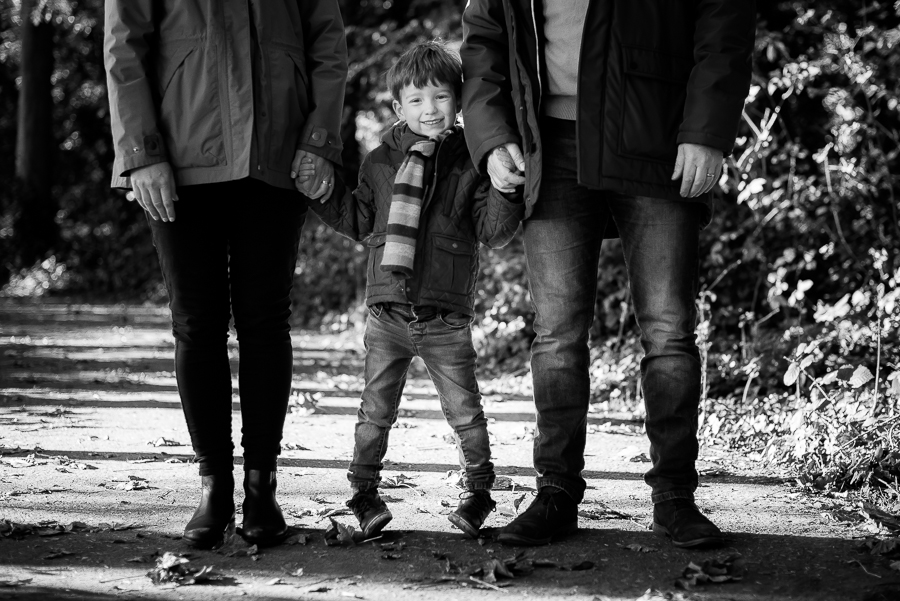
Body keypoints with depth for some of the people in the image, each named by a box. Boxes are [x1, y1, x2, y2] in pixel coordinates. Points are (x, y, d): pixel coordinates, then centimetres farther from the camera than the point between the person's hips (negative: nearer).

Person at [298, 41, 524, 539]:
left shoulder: (469, 164, 0)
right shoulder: (380, 162, 7)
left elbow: (493, 231, -4)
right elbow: (359, 222, 16)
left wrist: (505, 190, -20)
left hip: (447, 319, -2)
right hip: (387, 314, 2)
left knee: (465, 411, 4)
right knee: (375, 410, 8)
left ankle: (478, 491, 21)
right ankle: (364, 491, 22)